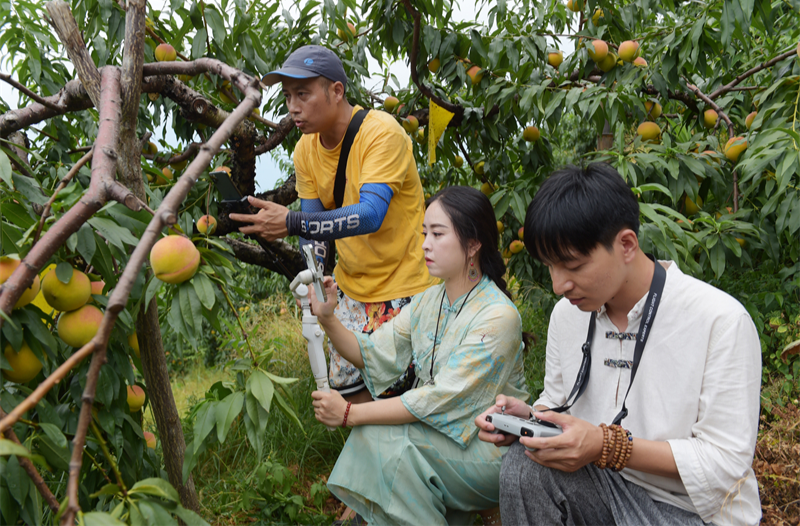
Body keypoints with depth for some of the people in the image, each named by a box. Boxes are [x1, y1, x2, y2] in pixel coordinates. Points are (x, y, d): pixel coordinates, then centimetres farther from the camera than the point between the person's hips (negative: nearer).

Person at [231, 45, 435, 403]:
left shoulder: (381, 132, -19)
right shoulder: (305, 150, 2)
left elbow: (370, 215, -31)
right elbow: (314, 232, 4)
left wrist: (292, 223, -37)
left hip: (402, 286, -6)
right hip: (351, 288, 6)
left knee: (392, 393, -7)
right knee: (346, 390, 7)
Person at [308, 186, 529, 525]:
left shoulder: (498, 317, -21)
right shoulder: (429, 301, 4)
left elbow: (440, 398, -24)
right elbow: (374, 355, 0)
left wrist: (350, 414, -23)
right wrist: (327, 319, -17)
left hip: (491, 447, -7)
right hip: (440, 430, 8)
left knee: (384, 439, -22)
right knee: (369, 433, -15)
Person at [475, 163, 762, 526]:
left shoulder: (722, 321, -18)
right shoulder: (567, 313, 2)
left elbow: (727, 461, -18)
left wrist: (607, 446, -28)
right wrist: (528, 418, -11)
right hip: (601, 485, 5)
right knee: (523, 462, -23)